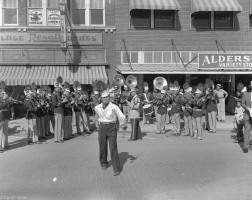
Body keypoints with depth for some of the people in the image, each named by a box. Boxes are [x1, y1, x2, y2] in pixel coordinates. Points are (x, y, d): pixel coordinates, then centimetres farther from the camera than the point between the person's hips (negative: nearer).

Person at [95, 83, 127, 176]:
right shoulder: (97, 108, 0)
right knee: (102, 147, 12)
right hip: (102, 128, 4)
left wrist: (123, 125, -28)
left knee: (113, 148, -10)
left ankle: (117, 168, -3)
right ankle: (104, 163, 38)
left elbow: (121, 116, -18)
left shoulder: (114, 107, -13)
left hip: (112, 128, -4)